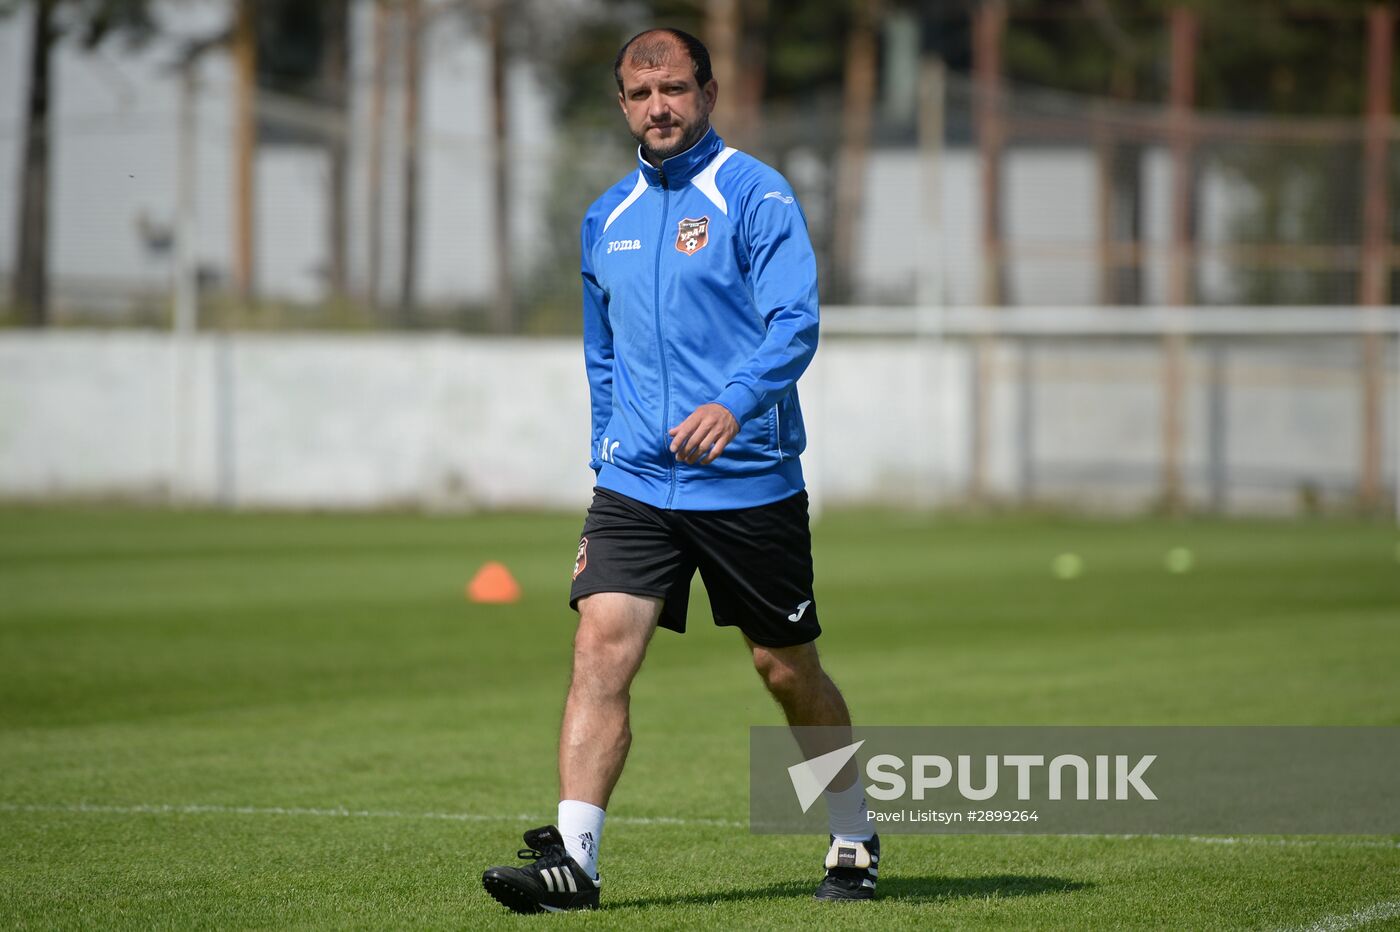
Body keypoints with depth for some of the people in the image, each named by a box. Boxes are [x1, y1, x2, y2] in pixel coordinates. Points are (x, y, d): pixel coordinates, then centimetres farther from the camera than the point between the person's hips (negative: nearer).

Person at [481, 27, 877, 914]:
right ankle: (572, 857, -19)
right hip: (634, 482, 4)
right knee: (600, 646, -14)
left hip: (750, 484, -4)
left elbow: (795, 325, -18)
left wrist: (734, 404, -35)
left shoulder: (755, 194, -7)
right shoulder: (607, 218, 12)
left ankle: (854, 842, 28)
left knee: (787, 670, 8)